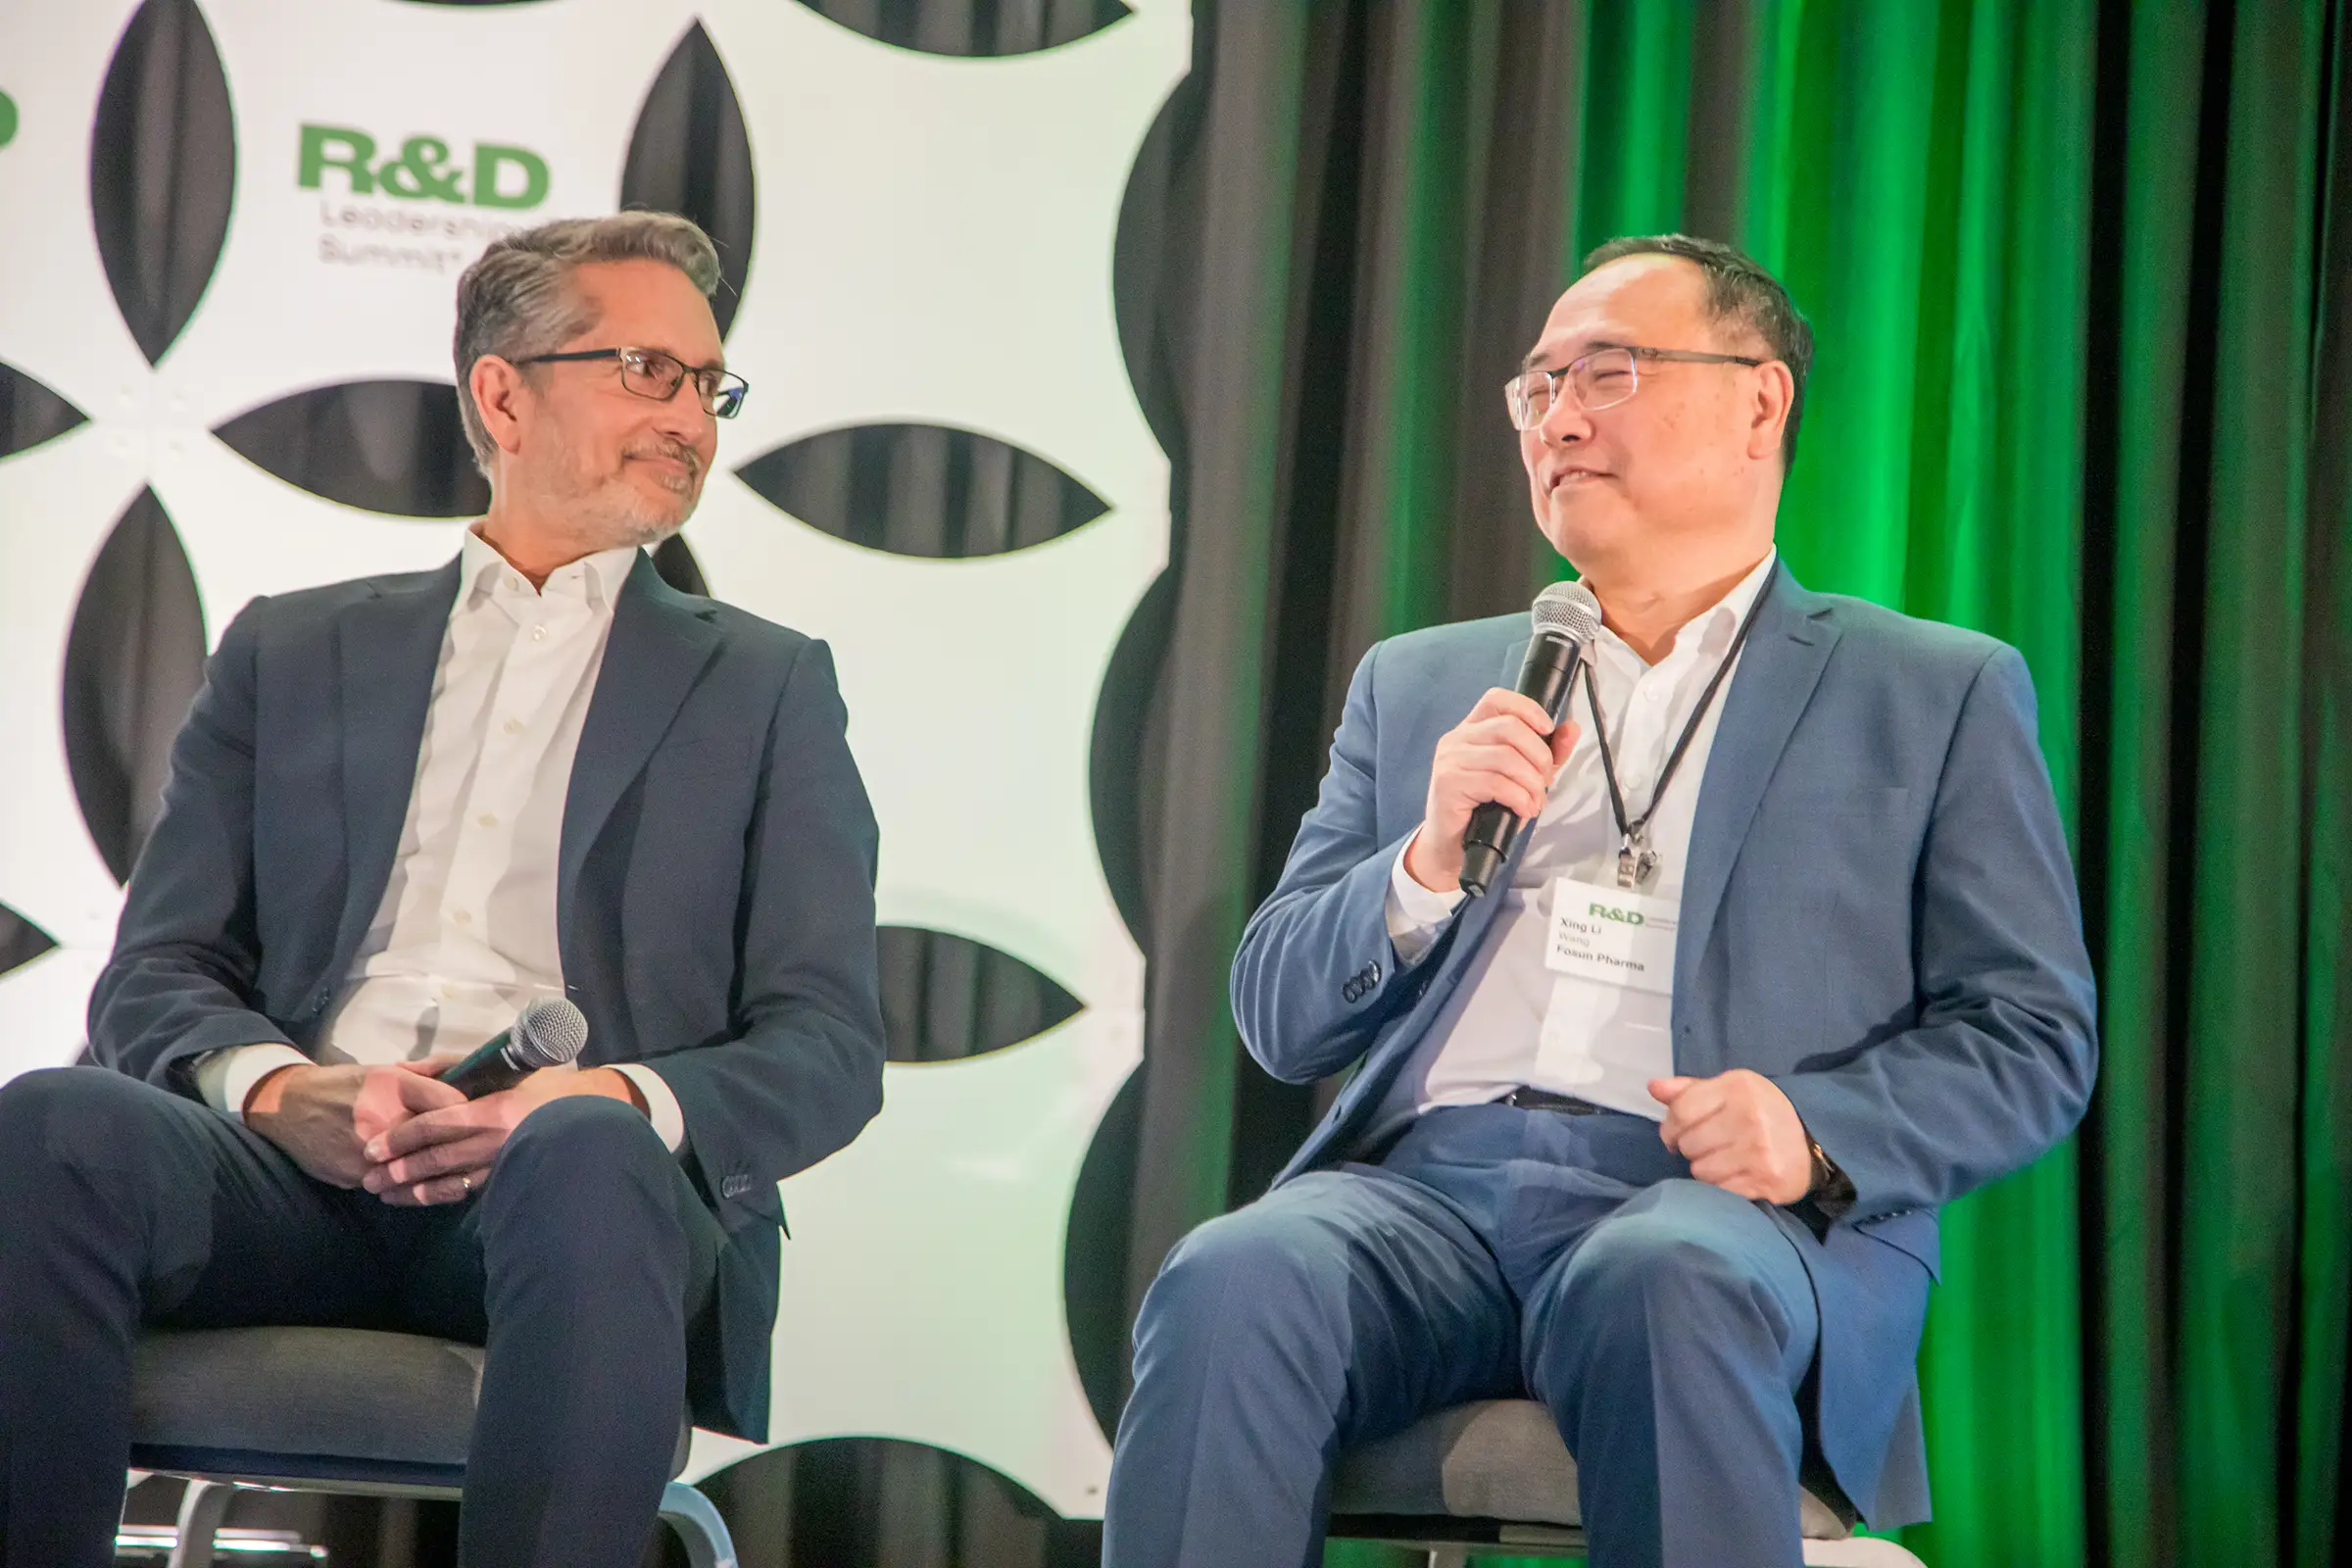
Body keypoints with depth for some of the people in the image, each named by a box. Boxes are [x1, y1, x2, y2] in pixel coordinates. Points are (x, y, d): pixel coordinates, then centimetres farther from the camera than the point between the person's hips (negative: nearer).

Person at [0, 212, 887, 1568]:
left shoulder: (768, 689, 21)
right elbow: (154, 979, 15)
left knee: (587, 1161, -39)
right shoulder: (291, 653, 24)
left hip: (588, 1171, -1)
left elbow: (828, 1046, 10)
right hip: (299, 1170, 1)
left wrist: (614, 1099, -12)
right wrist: (274, 1089, -10)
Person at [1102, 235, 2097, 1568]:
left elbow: (2033, 1042, 8)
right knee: (1228, 1288, -32)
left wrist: (1819, 1135, -12)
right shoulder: (1421, 683, 26)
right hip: (1425, 1182, 3)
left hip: (1722, 1208, -3)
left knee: (1663, 1289, -39)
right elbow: (1279, 1021, 20)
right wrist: (1429, 865, 0)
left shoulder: (1941, 695, 16)